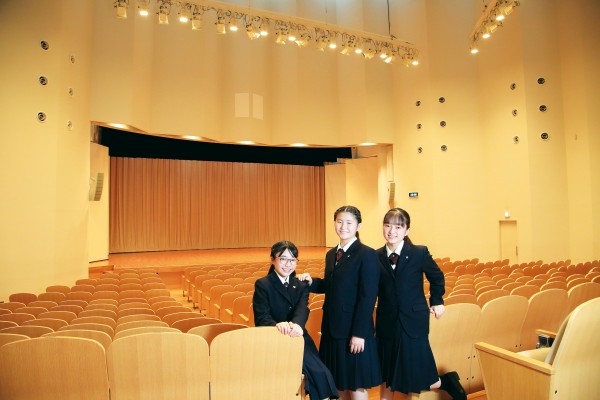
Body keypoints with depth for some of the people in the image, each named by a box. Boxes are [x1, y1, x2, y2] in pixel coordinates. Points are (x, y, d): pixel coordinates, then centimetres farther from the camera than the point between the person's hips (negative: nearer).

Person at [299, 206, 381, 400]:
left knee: (356, 384, 8)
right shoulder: (331, 254, 9)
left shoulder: (367, 254, -13)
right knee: (338, 380, 18)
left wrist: (360, 333, -19)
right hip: (332, 327, 7)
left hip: (353, 329, -7)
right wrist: (312, 282, -3)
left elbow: (368, 298, -16)